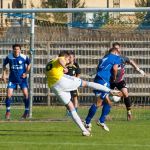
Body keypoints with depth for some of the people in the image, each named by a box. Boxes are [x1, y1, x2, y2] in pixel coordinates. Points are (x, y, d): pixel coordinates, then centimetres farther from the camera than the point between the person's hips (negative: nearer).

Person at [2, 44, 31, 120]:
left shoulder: (24, 57, -12)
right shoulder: (9, 57, -10)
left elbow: (29, 64, 7)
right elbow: (4, 65, 8)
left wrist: (26, 73, -4)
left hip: (22, 78, -1)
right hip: (12, 79, 1)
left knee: (25, 94, -10)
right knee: (9, 94, -9)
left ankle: (27, 111, 7)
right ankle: (8, 111, 8)